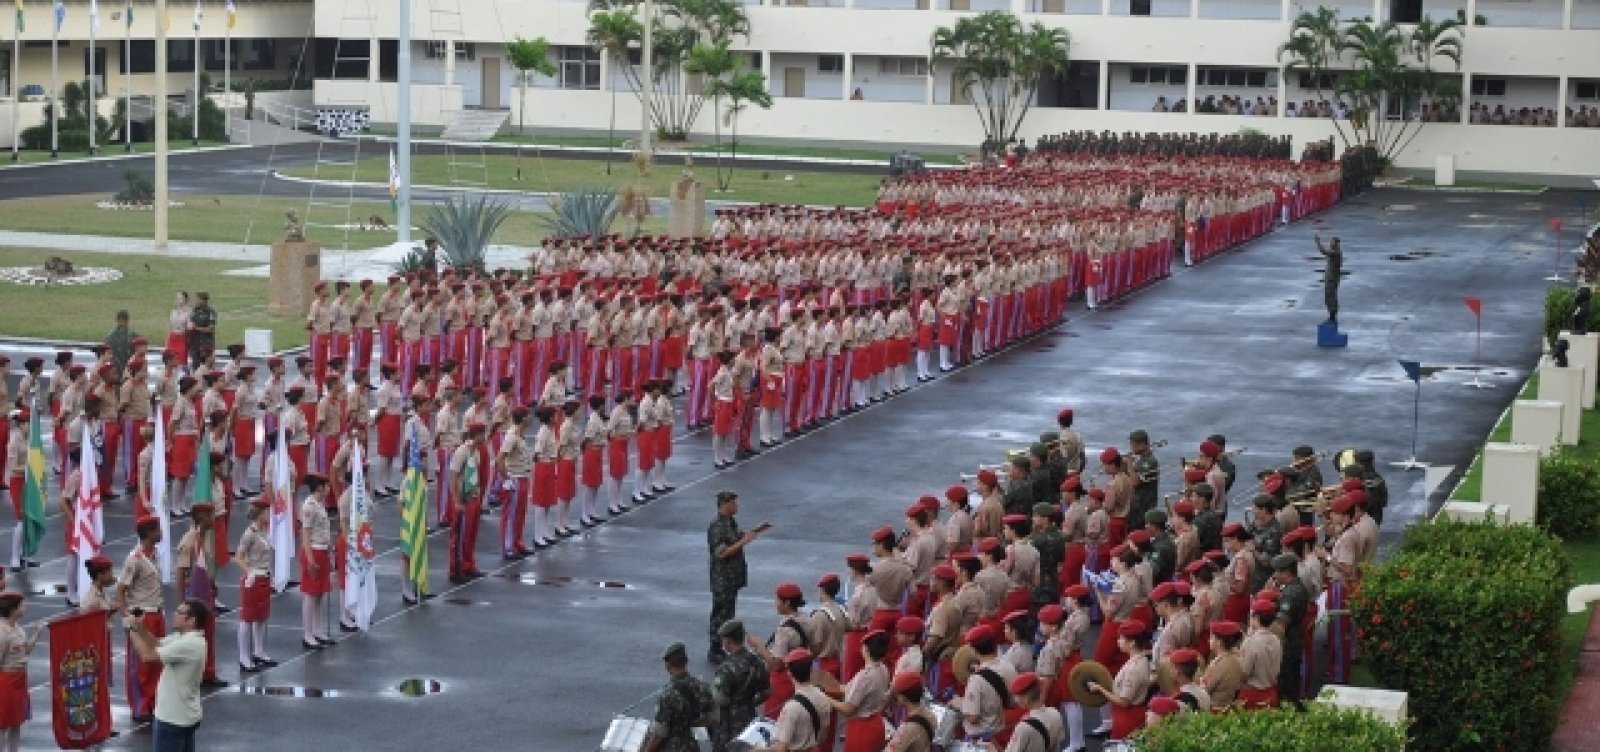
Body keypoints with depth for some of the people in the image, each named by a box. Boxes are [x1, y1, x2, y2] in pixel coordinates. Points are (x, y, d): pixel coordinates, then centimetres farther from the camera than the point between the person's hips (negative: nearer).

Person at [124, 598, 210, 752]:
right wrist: (139, 627, -4)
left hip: (173, 718, -10)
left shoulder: (189, 644, -27)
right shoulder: (184, 637, 6)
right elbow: (156, 644, 14)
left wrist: (132, 630, -15)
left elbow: (148, 655, -27)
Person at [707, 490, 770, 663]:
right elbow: (721, 552, -27)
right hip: (722, 579, -10)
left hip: (733, 577, 10)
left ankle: (719, 649, 24)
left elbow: (736, 538, 25)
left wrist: (756, 531, 14)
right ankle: (714, 652, 5)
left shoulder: (731, 522, 9)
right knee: (720, 614, -2)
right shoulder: (717, 527, -21)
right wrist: (744, 541, -28)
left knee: (727, 614, 15)